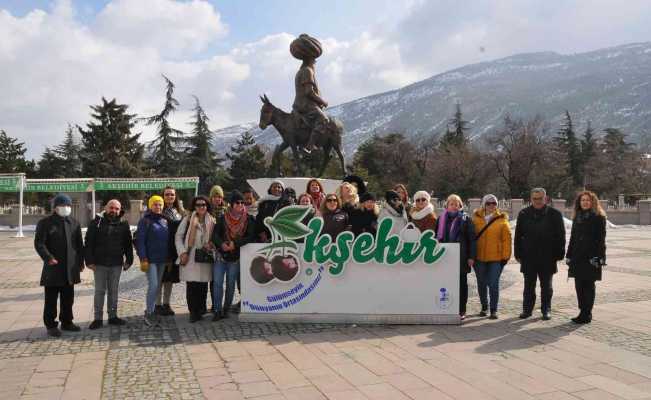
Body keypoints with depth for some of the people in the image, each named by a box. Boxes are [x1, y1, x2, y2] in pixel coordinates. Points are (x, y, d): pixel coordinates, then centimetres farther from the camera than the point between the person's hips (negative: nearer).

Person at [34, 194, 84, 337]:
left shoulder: (74, 223, 12)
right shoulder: (45, 223, -3)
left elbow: (79, 244, 15)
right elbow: (39, 243, -10)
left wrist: (80, 262, 10)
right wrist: (48, 258, -23)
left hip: (70, 268, 5)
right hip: (53, 267, -5)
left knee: (68, 298, 13)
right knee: (51, 299, 2)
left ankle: (66, 322, 24)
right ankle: (51, 325, 12)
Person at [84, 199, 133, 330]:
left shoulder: (123, 225, 6)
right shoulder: (96, 223, -2)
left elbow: (128, 244, 9)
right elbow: (88, 243, -3)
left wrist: (129, 261, 5)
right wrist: (89, 261, -9)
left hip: (116, 264, 2)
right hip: (100, 264, -2)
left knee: (113, 291, 10)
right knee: (100, 291, 4)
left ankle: (113, 316, 19)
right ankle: (98, 318, 10)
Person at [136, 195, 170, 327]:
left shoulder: (165, 221, 12)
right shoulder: (145, 221, -5)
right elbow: (140, 241, -10)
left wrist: (169, 258, 13)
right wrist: (143, 259, -17)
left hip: (162, 260, 6)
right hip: (150, 259, -6)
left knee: (157, 286, 10)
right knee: (153, 285, -11)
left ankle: (150, 311, 20)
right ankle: (149, 313, 0)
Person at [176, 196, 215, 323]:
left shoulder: (212, 221, 11)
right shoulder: (187, 220, 3)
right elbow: (178, 237, 3)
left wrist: (211, 245, -2)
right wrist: (183, 252, -6)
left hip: (205, 258, 2)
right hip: (190, 257, -2)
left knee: (203, 285, 5)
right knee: (191, 285, -5)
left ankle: (201, 310, 16)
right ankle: (193, 312, 3)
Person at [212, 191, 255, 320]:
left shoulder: (248, 219, 0)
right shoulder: (223, 218, 4)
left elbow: (251, 236, -9)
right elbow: (215, 234, -2)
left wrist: (235, 243, -19)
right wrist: (222, 244, -21)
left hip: (236, 257, -1)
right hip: (221, 256, 1)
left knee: (230, 284, 7)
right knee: (217, 283, -5)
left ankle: (226, 310, 19)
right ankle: (217, 310, 1)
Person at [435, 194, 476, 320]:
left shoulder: (466, 219, 2)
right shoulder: (441, 219, 11)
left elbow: (472, 239, -1)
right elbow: (437, 238, 16)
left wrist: (471, 257, -7)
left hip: (461, 257, -2)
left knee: (461, 283, 5)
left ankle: (461, 311, 12)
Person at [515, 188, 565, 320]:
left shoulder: (554, 214, 0)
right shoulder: (524, 214, 4)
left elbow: (560, 236, 2)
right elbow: (518, 235, 7)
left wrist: (559, 254, -3)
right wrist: (518, 254, 3)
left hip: (547, 258, -1)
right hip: (528, 258, 1)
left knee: (546, 286, 10)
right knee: (529, 286, 10)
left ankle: (546, 310, 20)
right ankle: (527, 309, 19)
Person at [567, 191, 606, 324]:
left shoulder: (598, 218, -3)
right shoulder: (577, 218, 14)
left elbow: (601, 239, -9)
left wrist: (598, 257, -16)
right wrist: (569, 255, 13)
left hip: (591, 257, -6)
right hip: (577, 257, 6)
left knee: (588, 285, -2)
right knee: (579, 285, 7)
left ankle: (586, 314, 4)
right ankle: (583, 312, 17)